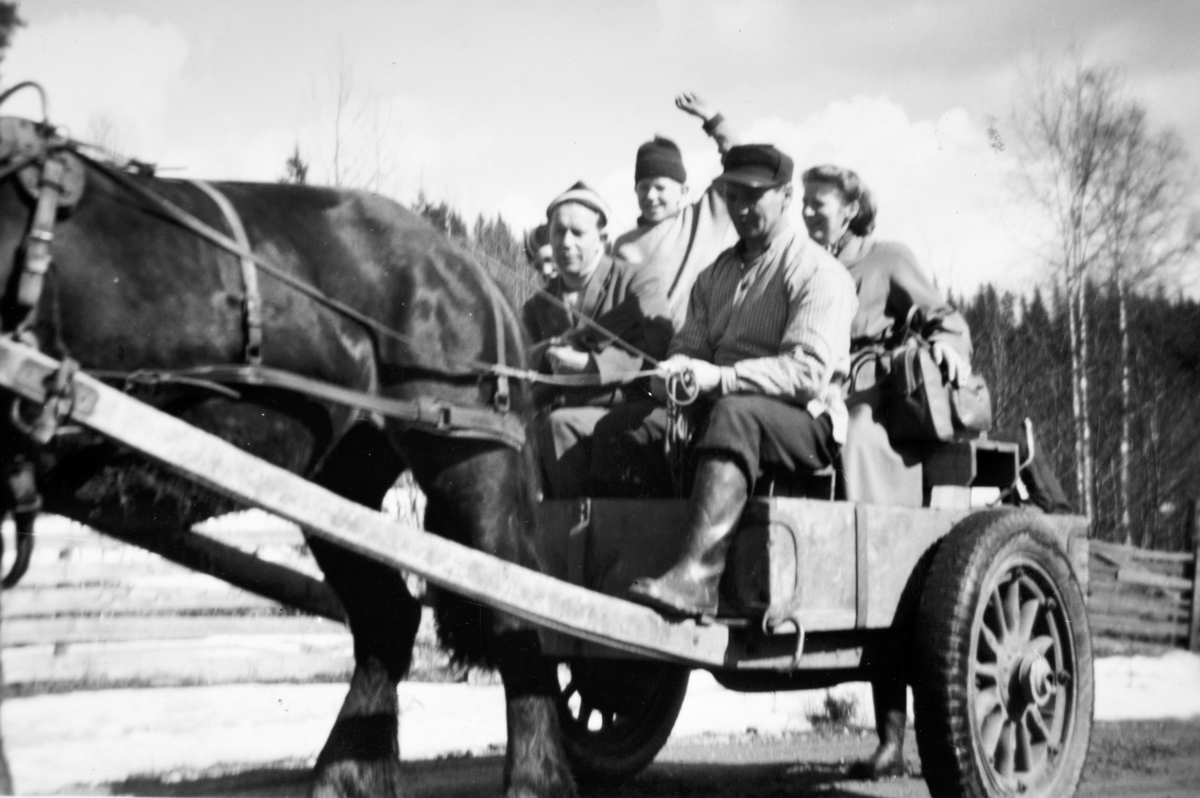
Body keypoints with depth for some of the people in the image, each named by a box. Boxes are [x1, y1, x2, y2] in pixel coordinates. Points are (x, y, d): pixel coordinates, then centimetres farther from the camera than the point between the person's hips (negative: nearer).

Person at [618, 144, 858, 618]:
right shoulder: (714, 276, 20)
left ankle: (696, 577, -50)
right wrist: (679, 373, -11)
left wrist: (720, 377, -27)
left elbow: (810, 371, -16)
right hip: (716, 411, 7)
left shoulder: (818, 273, -2)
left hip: (806, 423, -7)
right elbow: (689, 347, 15)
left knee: (734, 413, -37)